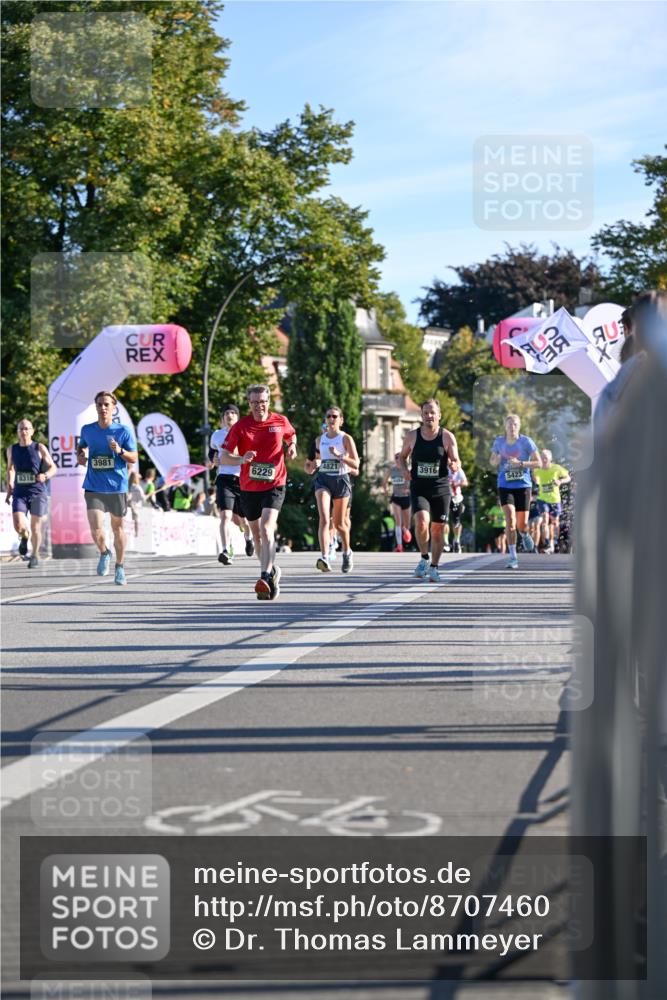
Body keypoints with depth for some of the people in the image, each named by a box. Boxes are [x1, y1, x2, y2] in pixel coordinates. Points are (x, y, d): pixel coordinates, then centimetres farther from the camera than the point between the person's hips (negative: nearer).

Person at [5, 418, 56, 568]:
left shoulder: (39, 448, -3)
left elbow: (53, 468, -2)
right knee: (19, 526, -15)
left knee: (35, 527, 3)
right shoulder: (12, 449, 6)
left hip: (37, 492, -1)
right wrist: (9, 488, 14)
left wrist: (45, 476, -23)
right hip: (19, 493, 1)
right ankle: (24, 537, 21)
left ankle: (35, 555, 25)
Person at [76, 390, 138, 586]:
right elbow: (82, 446, 23)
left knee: (117, 527, 11)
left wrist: (120, 450, -21)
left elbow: (134, 458, -2)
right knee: (96, 530, -14)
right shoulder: (87, 430, 3)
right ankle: (104, 553, 20)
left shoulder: (123, 431, -4)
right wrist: (80, 455, 1)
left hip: (117, 487, -1)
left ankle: (119, 567, 29)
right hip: (93, 488, 1)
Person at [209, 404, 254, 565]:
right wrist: (213, 460, 8)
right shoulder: (217, 435, 9)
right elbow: (212, 452, 28)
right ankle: (226, 551, -25)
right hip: (224, 479, 0)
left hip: (242, 480, 0)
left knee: (242, 518, 13)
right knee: (225, 516, -18)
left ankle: (248, 537, 48)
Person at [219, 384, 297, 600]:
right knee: (256, 533, 15)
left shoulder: (280, 421, -2)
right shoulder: (241, 426, -6)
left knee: (266, 529, -21)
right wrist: (242, 459, -30)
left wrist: (292, 447, -1)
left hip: (274, 486, -2)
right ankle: (272, 570, 37)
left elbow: (291, 436, 22)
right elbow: (222, 458, -11)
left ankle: (266, 578, -29)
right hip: (249, 487, 2)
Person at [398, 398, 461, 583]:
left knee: (437, 528, 5)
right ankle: (424, 558, 0)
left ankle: (434, 567, 21)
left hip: (441, 488, 0)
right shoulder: (412, 436, 2)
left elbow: (456, 462, 0)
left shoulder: (447, 437, -2)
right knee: (421, 521, -22)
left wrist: (454, 465, -24)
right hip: (418, 488, 0)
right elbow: (402, 456, 16)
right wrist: (404, 469, -5)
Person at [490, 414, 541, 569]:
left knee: (522, 525, 4)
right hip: (505, 486, 1)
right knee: (510, 520, -16)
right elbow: (492, 461, 16)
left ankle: (524, 535, 44)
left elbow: (538, 463, -5)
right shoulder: (499, 442, 2)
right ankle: (513, 558, -10)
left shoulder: (526, 442, -5)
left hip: (523, 486, -1)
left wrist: (520, 463, -19)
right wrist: (496, 461, -8)